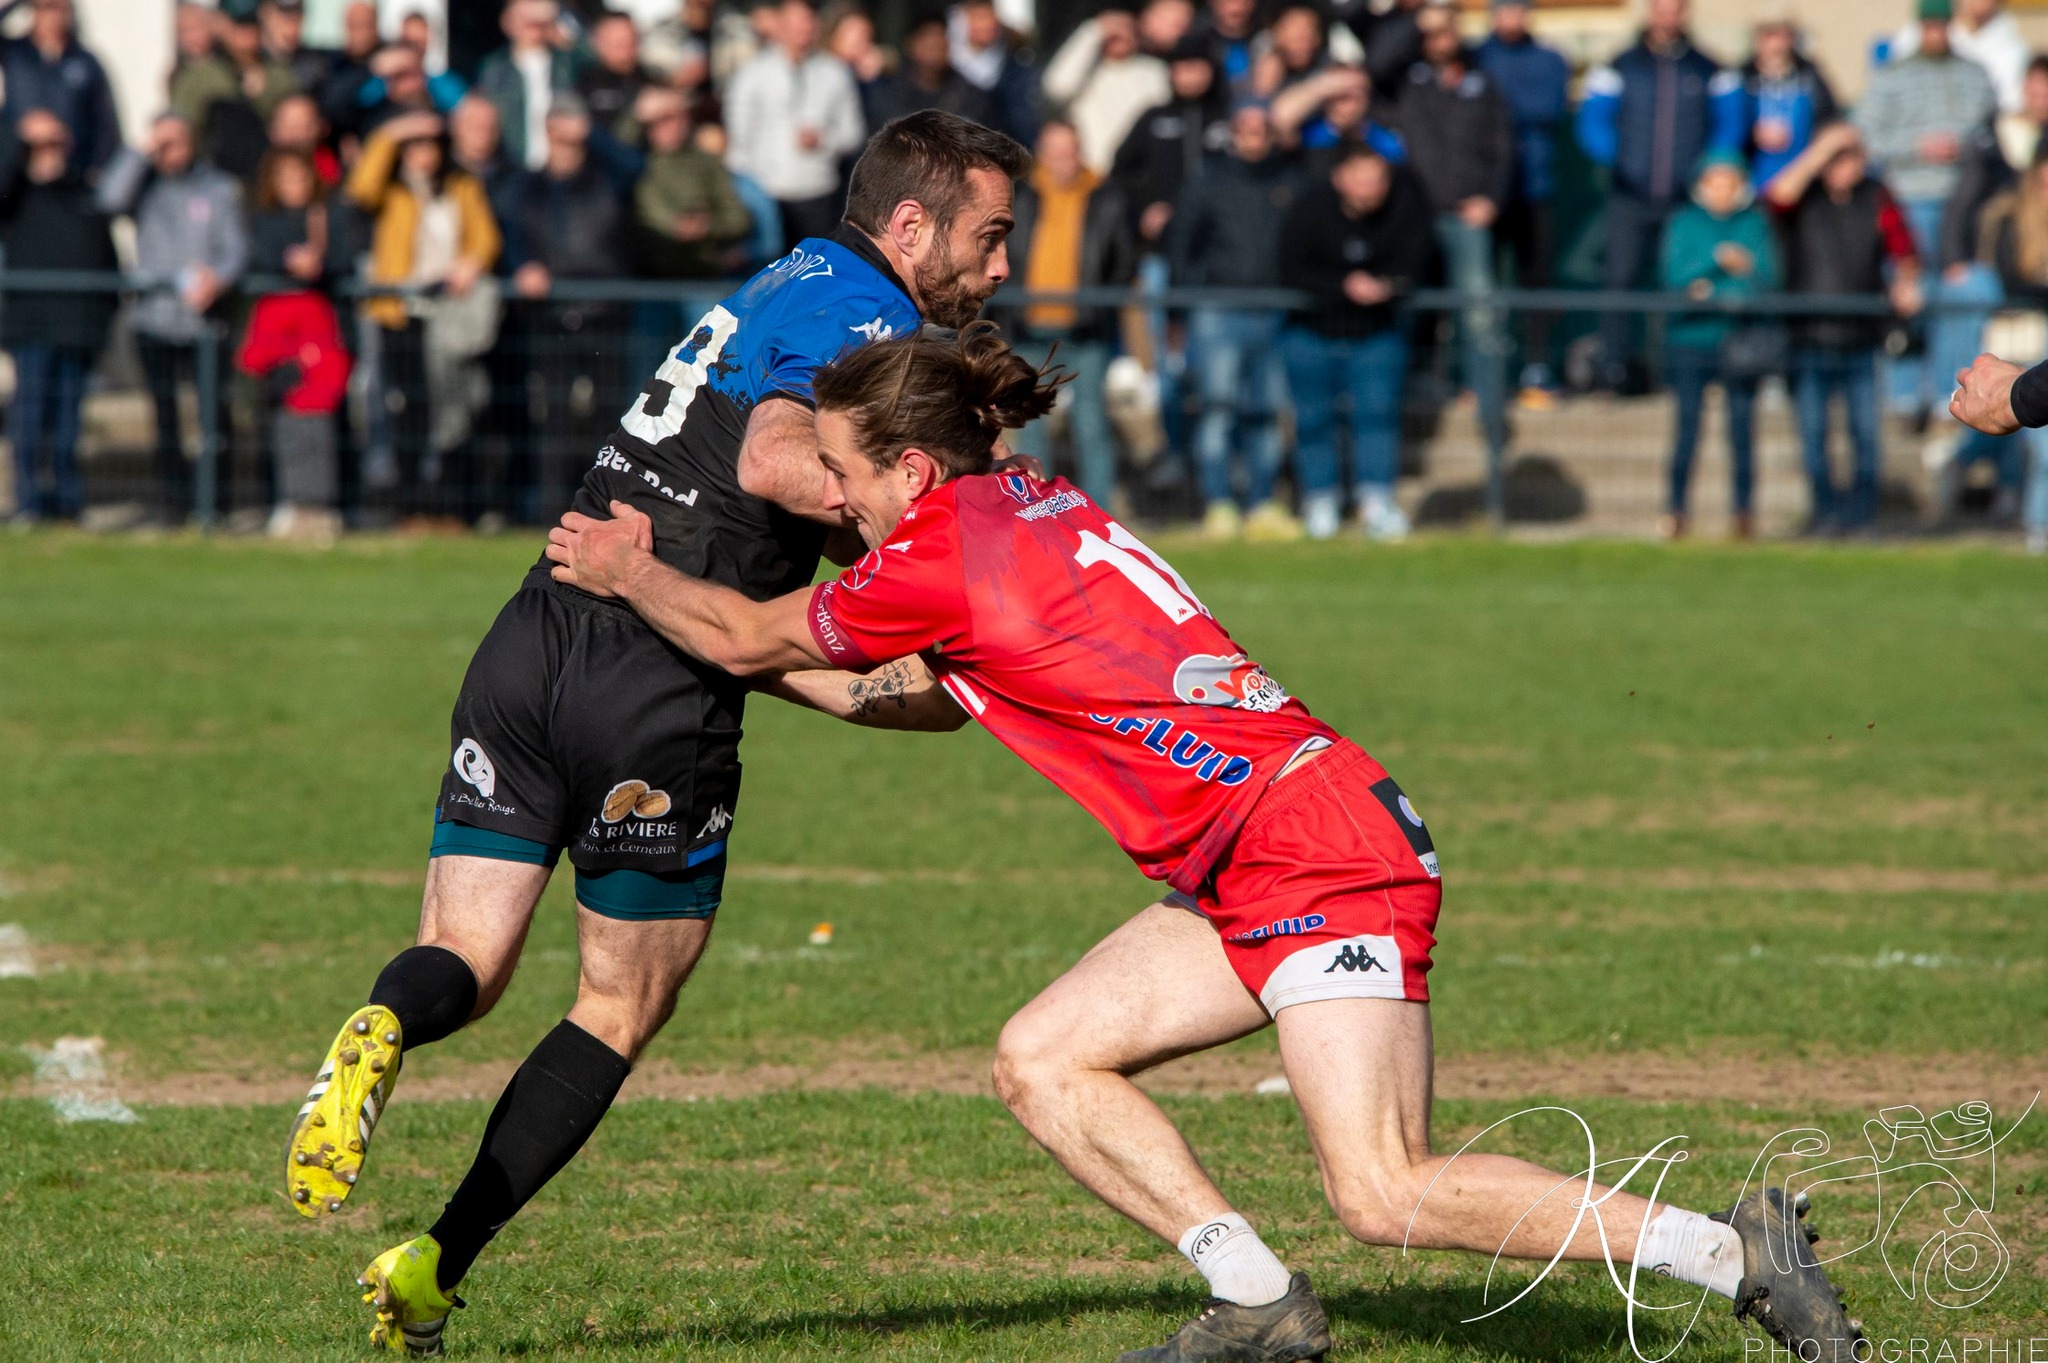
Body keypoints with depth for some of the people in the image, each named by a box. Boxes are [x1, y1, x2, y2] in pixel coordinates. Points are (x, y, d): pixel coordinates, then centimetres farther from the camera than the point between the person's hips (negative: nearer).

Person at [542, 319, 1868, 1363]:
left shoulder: (946, 556, -9)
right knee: (1044, 1061, 7)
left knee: (1387, 1197, -16)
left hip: (1319, 848, -10)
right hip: (1253, 875, 10)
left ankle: (1733, 1252, -11)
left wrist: (629, 570, 22)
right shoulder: (1037, 508, 17)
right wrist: (778, 678, 35)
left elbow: (743, 636, 6)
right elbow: (954, 701, 33)